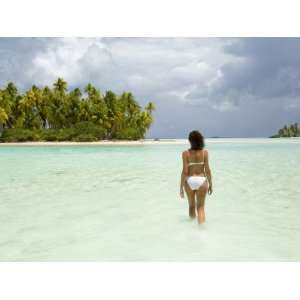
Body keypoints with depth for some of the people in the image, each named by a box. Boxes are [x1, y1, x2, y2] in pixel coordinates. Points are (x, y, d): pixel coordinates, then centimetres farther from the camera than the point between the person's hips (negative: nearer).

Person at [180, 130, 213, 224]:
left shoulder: (186, 153, -6)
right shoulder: (204, 152, -4)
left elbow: (185, 171, -9)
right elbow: (207, 170, -4)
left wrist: (181, 187, -2)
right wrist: (210, 184, 7)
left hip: (189, 181, 0)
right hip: (202, 180, 0)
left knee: (191, 205, 21)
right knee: (200, 207, 4)